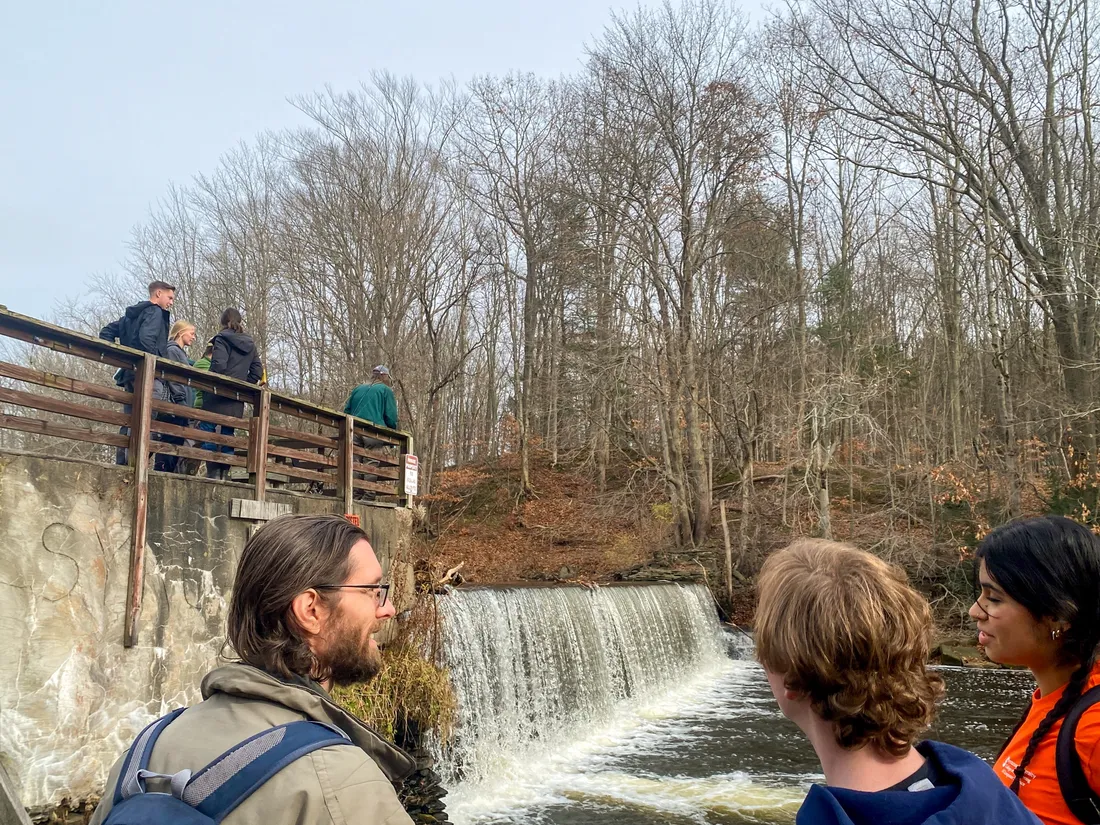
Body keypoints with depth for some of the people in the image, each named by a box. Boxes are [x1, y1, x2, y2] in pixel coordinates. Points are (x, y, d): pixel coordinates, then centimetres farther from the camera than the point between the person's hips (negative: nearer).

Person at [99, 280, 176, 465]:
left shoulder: (131, 314, 24)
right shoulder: (155, 312, -3)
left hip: (129, 374, 9)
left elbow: (106, 333, 20)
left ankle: (121, 463, 7)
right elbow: (146, 338, -20)